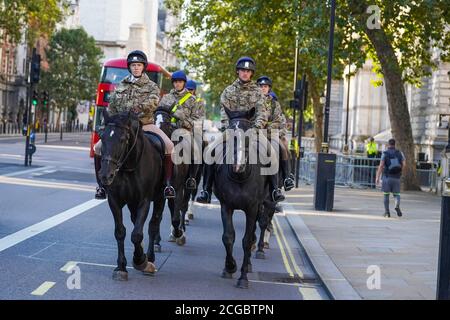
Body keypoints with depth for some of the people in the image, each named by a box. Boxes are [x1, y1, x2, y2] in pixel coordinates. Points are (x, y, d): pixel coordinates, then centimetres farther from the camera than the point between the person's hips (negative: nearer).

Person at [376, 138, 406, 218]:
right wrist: (400, 172, 14)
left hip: (387, 176, -1)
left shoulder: (385, 153, -3)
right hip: (396, 177, 1)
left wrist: (377, 177, -10)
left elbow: (381, 166, -11)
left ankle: (387, 212, 6)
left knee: (386, 194, 9)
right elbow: (404, 164, -3)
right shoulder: (399, 153, 4)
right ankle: (397, 205, -21)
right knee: (396, 194, 9)